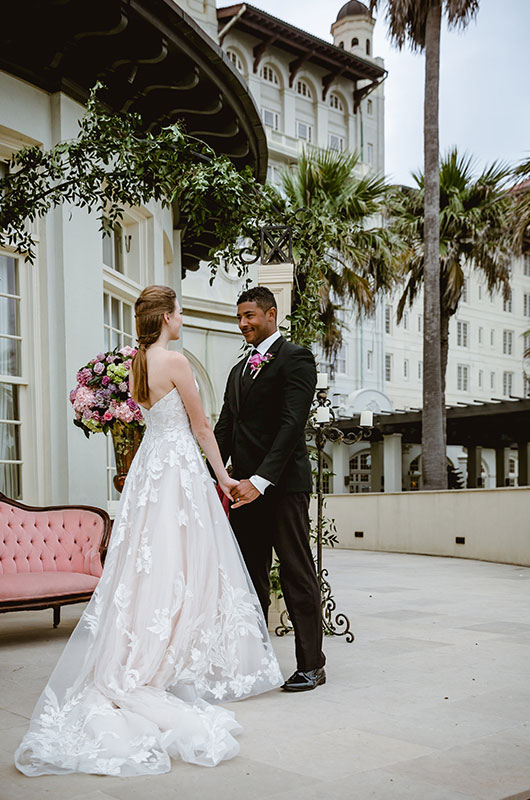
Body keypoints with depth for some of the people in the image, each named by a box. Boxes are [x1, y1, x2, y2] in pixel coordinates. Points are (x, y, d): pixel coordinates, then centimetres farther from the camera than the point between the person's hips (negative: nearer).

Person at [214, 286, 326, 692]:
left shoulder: (295, 358, -5)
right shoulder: (239, 370, 21)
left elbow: (292, 424, -16)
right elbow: (225, 429, 18)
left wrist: (261, 480, -23)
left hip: (283, 486, -7)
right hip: (245, 486, 8)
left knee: (297, 575, -1)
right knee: (250, 578, 10)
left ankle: (311, 665, 7)